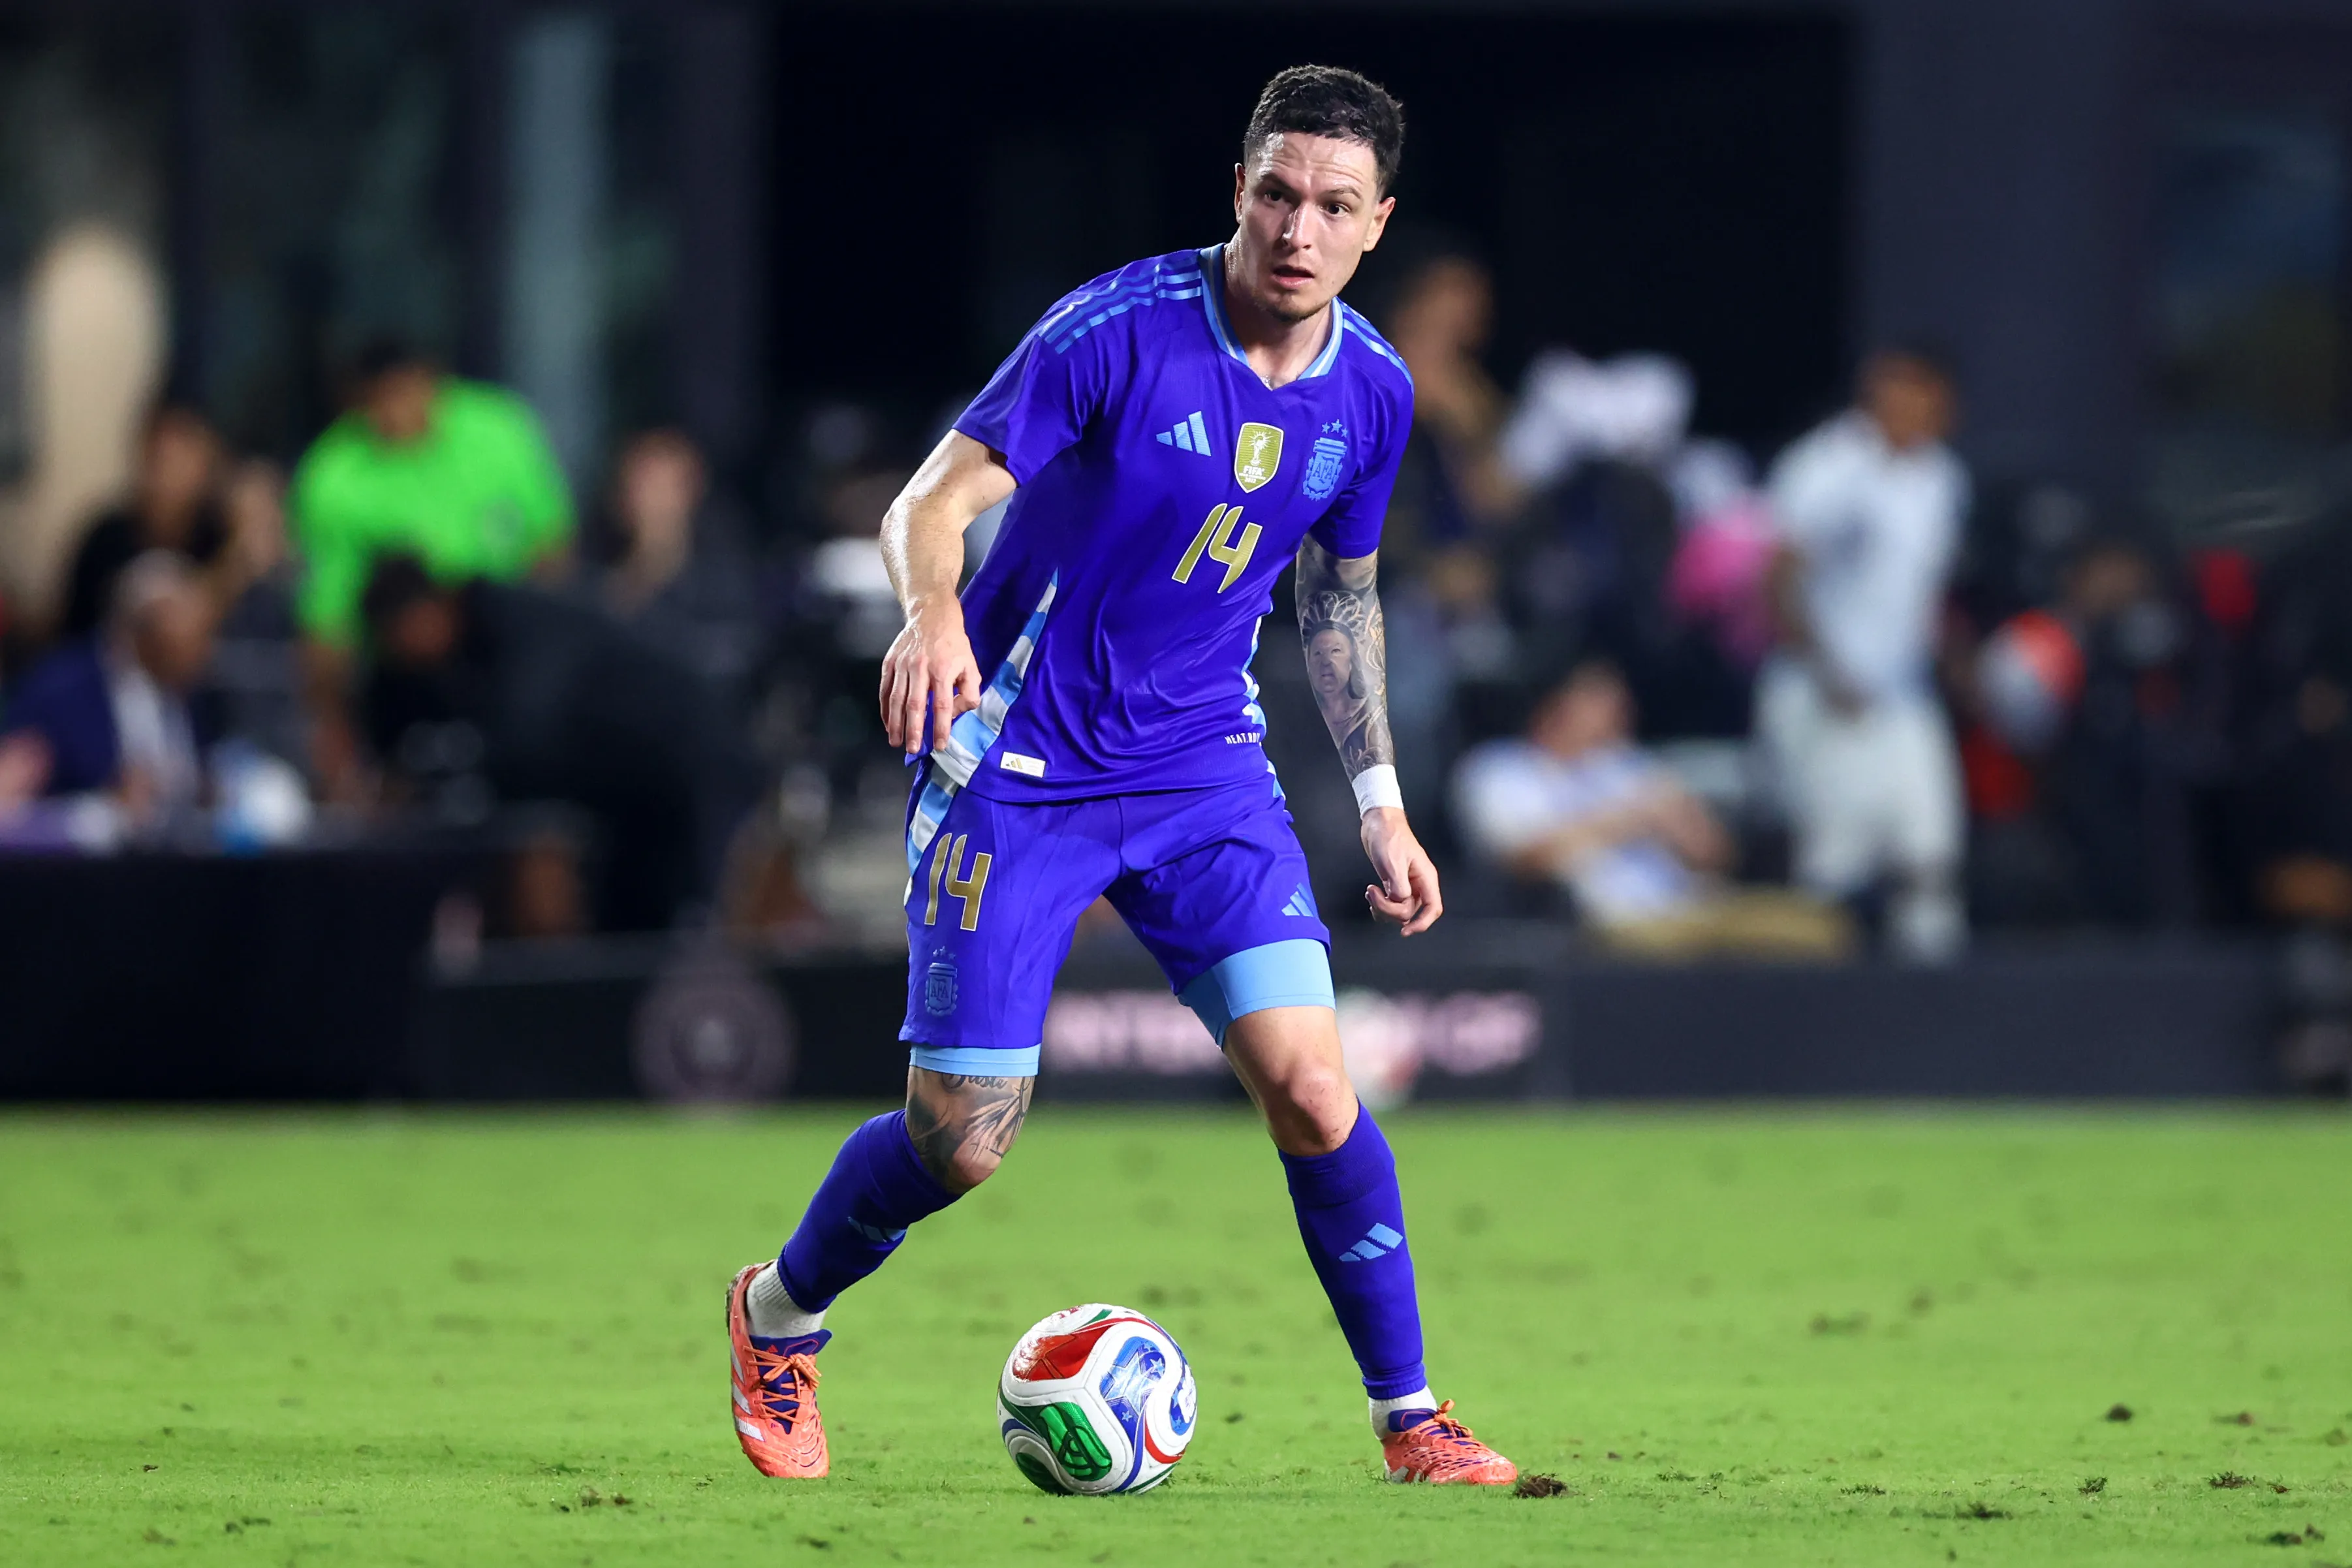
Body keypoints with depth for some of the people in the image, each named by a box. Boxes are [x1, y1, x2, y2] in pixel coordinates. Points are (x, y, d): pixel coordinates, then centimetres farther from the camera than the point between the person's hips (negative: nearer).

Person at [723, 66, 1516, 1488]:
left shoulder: (1371, 392, -1)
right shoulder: (1118, 331, -18)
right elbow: (930, 506, -20)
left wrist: (1381, 803, 15)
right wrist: (933, 611, -42)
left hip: (1205, 774, 4)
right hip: (1016, 769, -4)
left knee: (1313, 1091, -12)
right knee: (960, 1143, -3)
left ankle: (1413, 1422, 2)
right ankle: (780, 1321, 27)